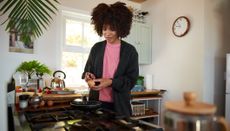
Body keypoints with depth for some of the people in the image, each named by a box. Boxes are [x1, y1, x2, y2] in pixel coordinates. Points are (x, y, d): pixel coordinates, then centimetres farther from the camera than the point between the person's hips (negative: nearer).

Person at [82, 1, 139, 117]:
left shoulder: (130, 50, -5)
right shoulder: (96, 48, 3)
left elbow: (131, 80, -8)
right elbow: (87, 70, 12)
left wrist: (110, 82, -22)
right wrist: (88, 75, -11)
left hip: (119, 104, -2)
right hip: (97, 102, 2)